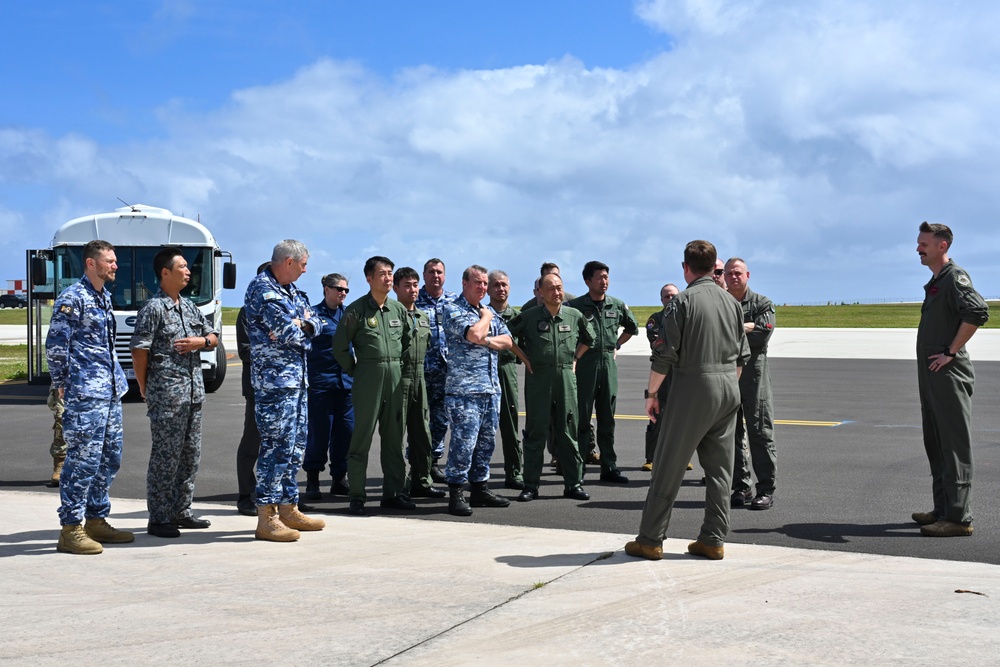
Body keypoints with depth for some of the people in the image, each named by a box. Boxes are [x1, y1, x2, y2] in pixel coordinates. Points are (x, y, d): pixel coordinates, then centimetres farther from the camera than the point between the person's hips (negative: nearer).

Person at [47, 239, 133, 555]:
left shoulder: (105, 297, 17)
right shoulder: (73, 298, -10)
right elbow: (55, 345, -12)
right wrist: (62, 384, -7)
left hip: (111, 392, 9)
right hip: (85, 394, -9)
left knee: (109, 458, 13)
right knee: (83, 460, -8)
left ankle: (96, 520, 23)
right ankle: (71, 530, -2)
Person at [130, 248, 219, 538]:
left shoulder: (189, 306, 15)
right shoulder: (153, 308, -9)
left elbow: (213, 338, 20)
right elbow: (139, 350, -11)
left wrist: (200, 342, -3)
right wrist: (144, 389, -7)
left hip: (194, 391, 8)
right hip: (166, 394, -8)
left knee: (191, 454, 12)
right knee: (165, 456, -4)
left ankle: (181, 511, 22)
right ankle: (158, 519, 3)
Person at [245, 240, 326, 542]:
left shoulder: (291, 289, 17)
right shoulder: (262, 288, -12)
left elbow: (314, 324, 13)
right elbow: (287, 332, -20)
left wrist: (301, 325, -8)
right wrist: (300, 329, 1)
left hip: (297, 377, 10)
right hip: (275, 378, -10)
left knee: (295, 444, 13)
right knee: (277, 445, -10)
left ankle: (288, 509, 22)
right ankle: (266, 518, -6)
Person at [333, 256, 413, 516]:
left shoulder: (399, 309, 10)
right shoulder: (356, 310, -5)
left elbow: (408, 341, 20)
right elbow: (340, 347, -2)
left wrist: (396, 366, 13)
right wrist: (356, 371, 1)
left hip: (395, 377, 5)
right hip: (368, 379, -5)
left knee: (394, 438, 9)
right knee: (362, 438, -3)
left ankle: (393, 492, 17)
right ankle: (357, 497, 1)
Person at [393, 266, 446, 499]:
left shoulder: (423, 317, 16)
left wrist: (419, 367, 16)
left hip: (419, 379, 7)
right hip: (398, 379, -7)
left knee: (422, 434, 11)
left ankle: (421, 481, 20)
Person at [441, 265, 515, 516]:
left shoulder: (489, 311, 19)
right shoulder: (453, 310, -5)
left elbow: (507, 341, 11)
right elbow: (474, 334, -21)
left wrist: (487, 340, -7)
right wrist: (486, 317, -2)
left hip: (491, 389, 8)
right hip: (464, 390, -7)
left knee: (486, 442, 11)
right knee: (463, 442, -9)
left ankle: (480, 488, 21)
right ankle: (456, 494, -4)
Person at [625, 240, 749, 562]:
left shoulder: (683, 301, -8)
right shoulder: (732, 302, 10)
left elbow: (666, 354, -12)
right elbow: (743, 355, 13)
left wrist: (651, 393, -3)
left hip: (692, 389, -6)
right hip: (729, 390, 6)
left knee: (668, 467, 0)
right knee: (719, 468, 10)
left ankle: (650, 540, 4)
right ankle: (713, 540, 13)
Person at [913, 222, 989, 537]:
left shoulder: (955, 277, -11)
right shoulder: (935, 282, 17)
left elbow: (977, 313, -27)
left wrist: (951, 352, -22)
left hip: (949, 375, -10)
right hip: (931, 377, 10)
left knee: (954, 445, -8)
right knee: (936, 446, 15)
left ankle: (958, 517, -6)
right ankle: (943, 510, 23)